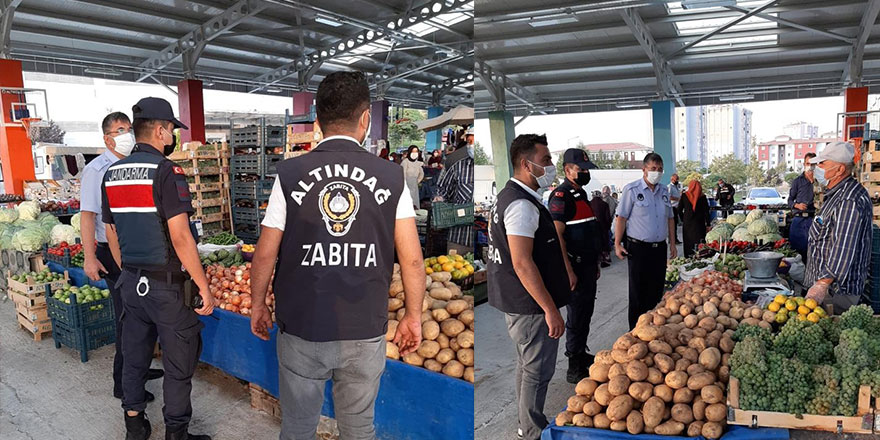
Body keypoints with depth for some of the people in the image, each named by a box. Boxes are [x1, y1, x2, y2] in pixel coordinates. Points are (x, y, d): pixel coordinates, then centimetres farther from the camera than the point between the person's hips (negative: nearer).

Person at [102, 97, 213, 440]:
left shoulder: (112, 174, 7)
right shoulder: (166, 171, -16)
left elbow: (111, 235, 14)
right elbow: (180, 236, -21)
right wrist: (204, 286, -16)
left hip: (130, 282, 8)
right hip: (166, 283, -7)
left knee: (134, 356, 19)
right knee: (179, 363, 6)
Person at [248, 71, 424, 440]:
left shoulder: (290, 174, -8)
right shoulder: (391, 177, -7)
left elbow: (265, 254, -4)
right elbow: (412, 259, -6)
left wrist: (258, 304, 13)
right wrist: (413, 316, 8)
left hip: (302, 330, 0)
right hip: (366, 333, 1)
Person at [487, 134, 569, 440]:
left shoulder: (510, 196, 11)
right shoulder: (522, 205, -22)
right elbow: (522, 264, -27)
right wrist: (551, 310, -24)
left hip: (516, 301, 11)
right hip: (530, 305, -11)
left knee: (526, 365, 22)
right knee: (538, 371, 4)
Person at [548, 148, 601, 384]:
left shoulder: (581, 193, 15)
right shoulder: (561, 196, -16)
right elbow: (557, 236, -22)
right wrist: (569, 272, -24)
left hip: (587, 265, 9)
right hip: (574, 267, -9)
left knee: (586, 312, 19)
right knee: (576, 316, -2)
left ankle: (582, 354, 34)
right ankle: (574, 369, 8)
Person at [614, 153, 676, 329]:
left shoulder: (664, 191, 11)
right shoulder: (631, 189, -7)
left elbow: (669, 219, 18)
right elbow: (621, 218, -9)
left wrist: (672, 243, 15)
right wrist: (617, 244, -13)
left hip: (659, 248, 5)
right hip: (638, 248, -5)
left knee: (656, 291, 11)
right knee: (638, 292, 3)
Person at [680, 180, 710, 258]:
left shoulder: (684, 195, -2)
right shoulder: (702, 196, -4)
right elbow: (706, 211, -3)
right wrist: (708, 224, 1)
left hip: (687, 223, 1)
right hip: (699, 224, -1)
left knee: (688, 242, 9)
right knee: (699, 243, 3)